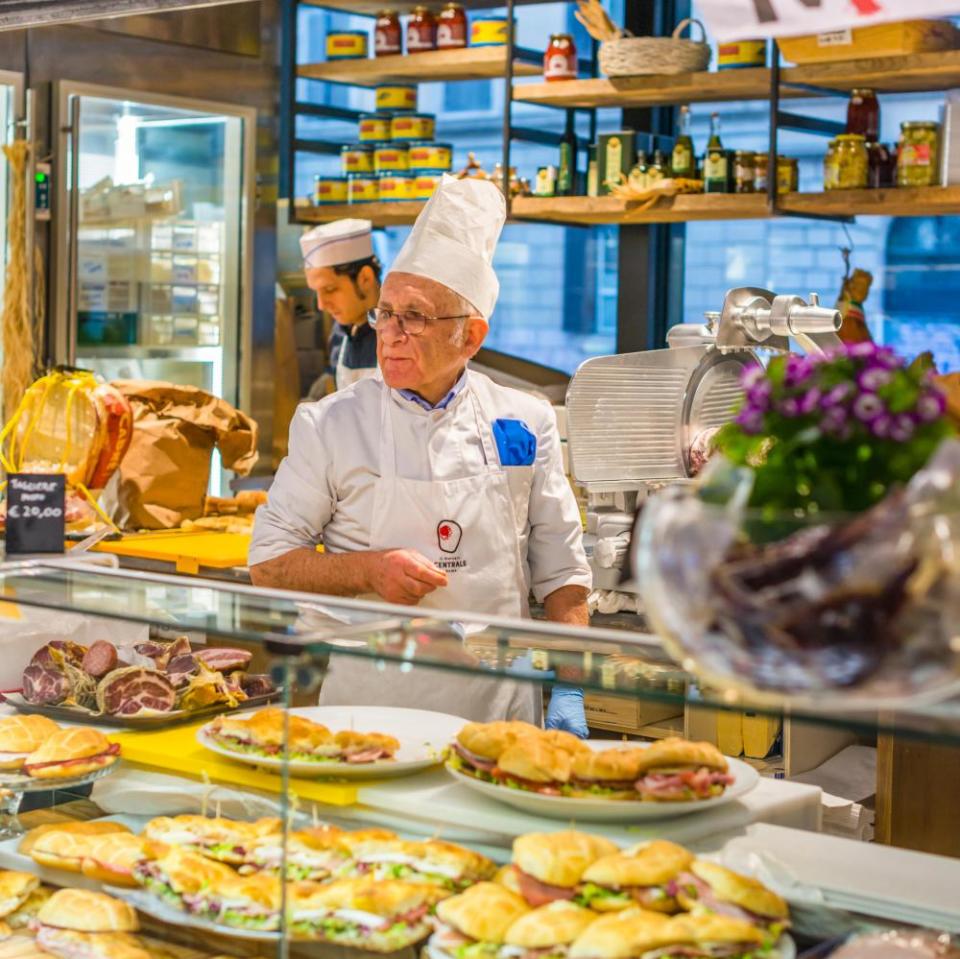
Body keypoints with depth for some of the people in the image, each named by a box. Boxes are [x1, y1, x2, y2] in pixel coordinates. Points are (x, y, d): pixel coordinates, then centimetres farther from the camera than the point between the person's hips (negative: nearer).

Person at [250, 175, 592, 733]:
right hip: (370, 707, -1)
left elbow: (561, 570, 8)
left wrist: (568, 694, 0)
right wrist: (368, 570, -16)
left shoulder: (525, 424, 3)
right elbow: (268, 563, 0)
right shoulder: (331, 426, -2)